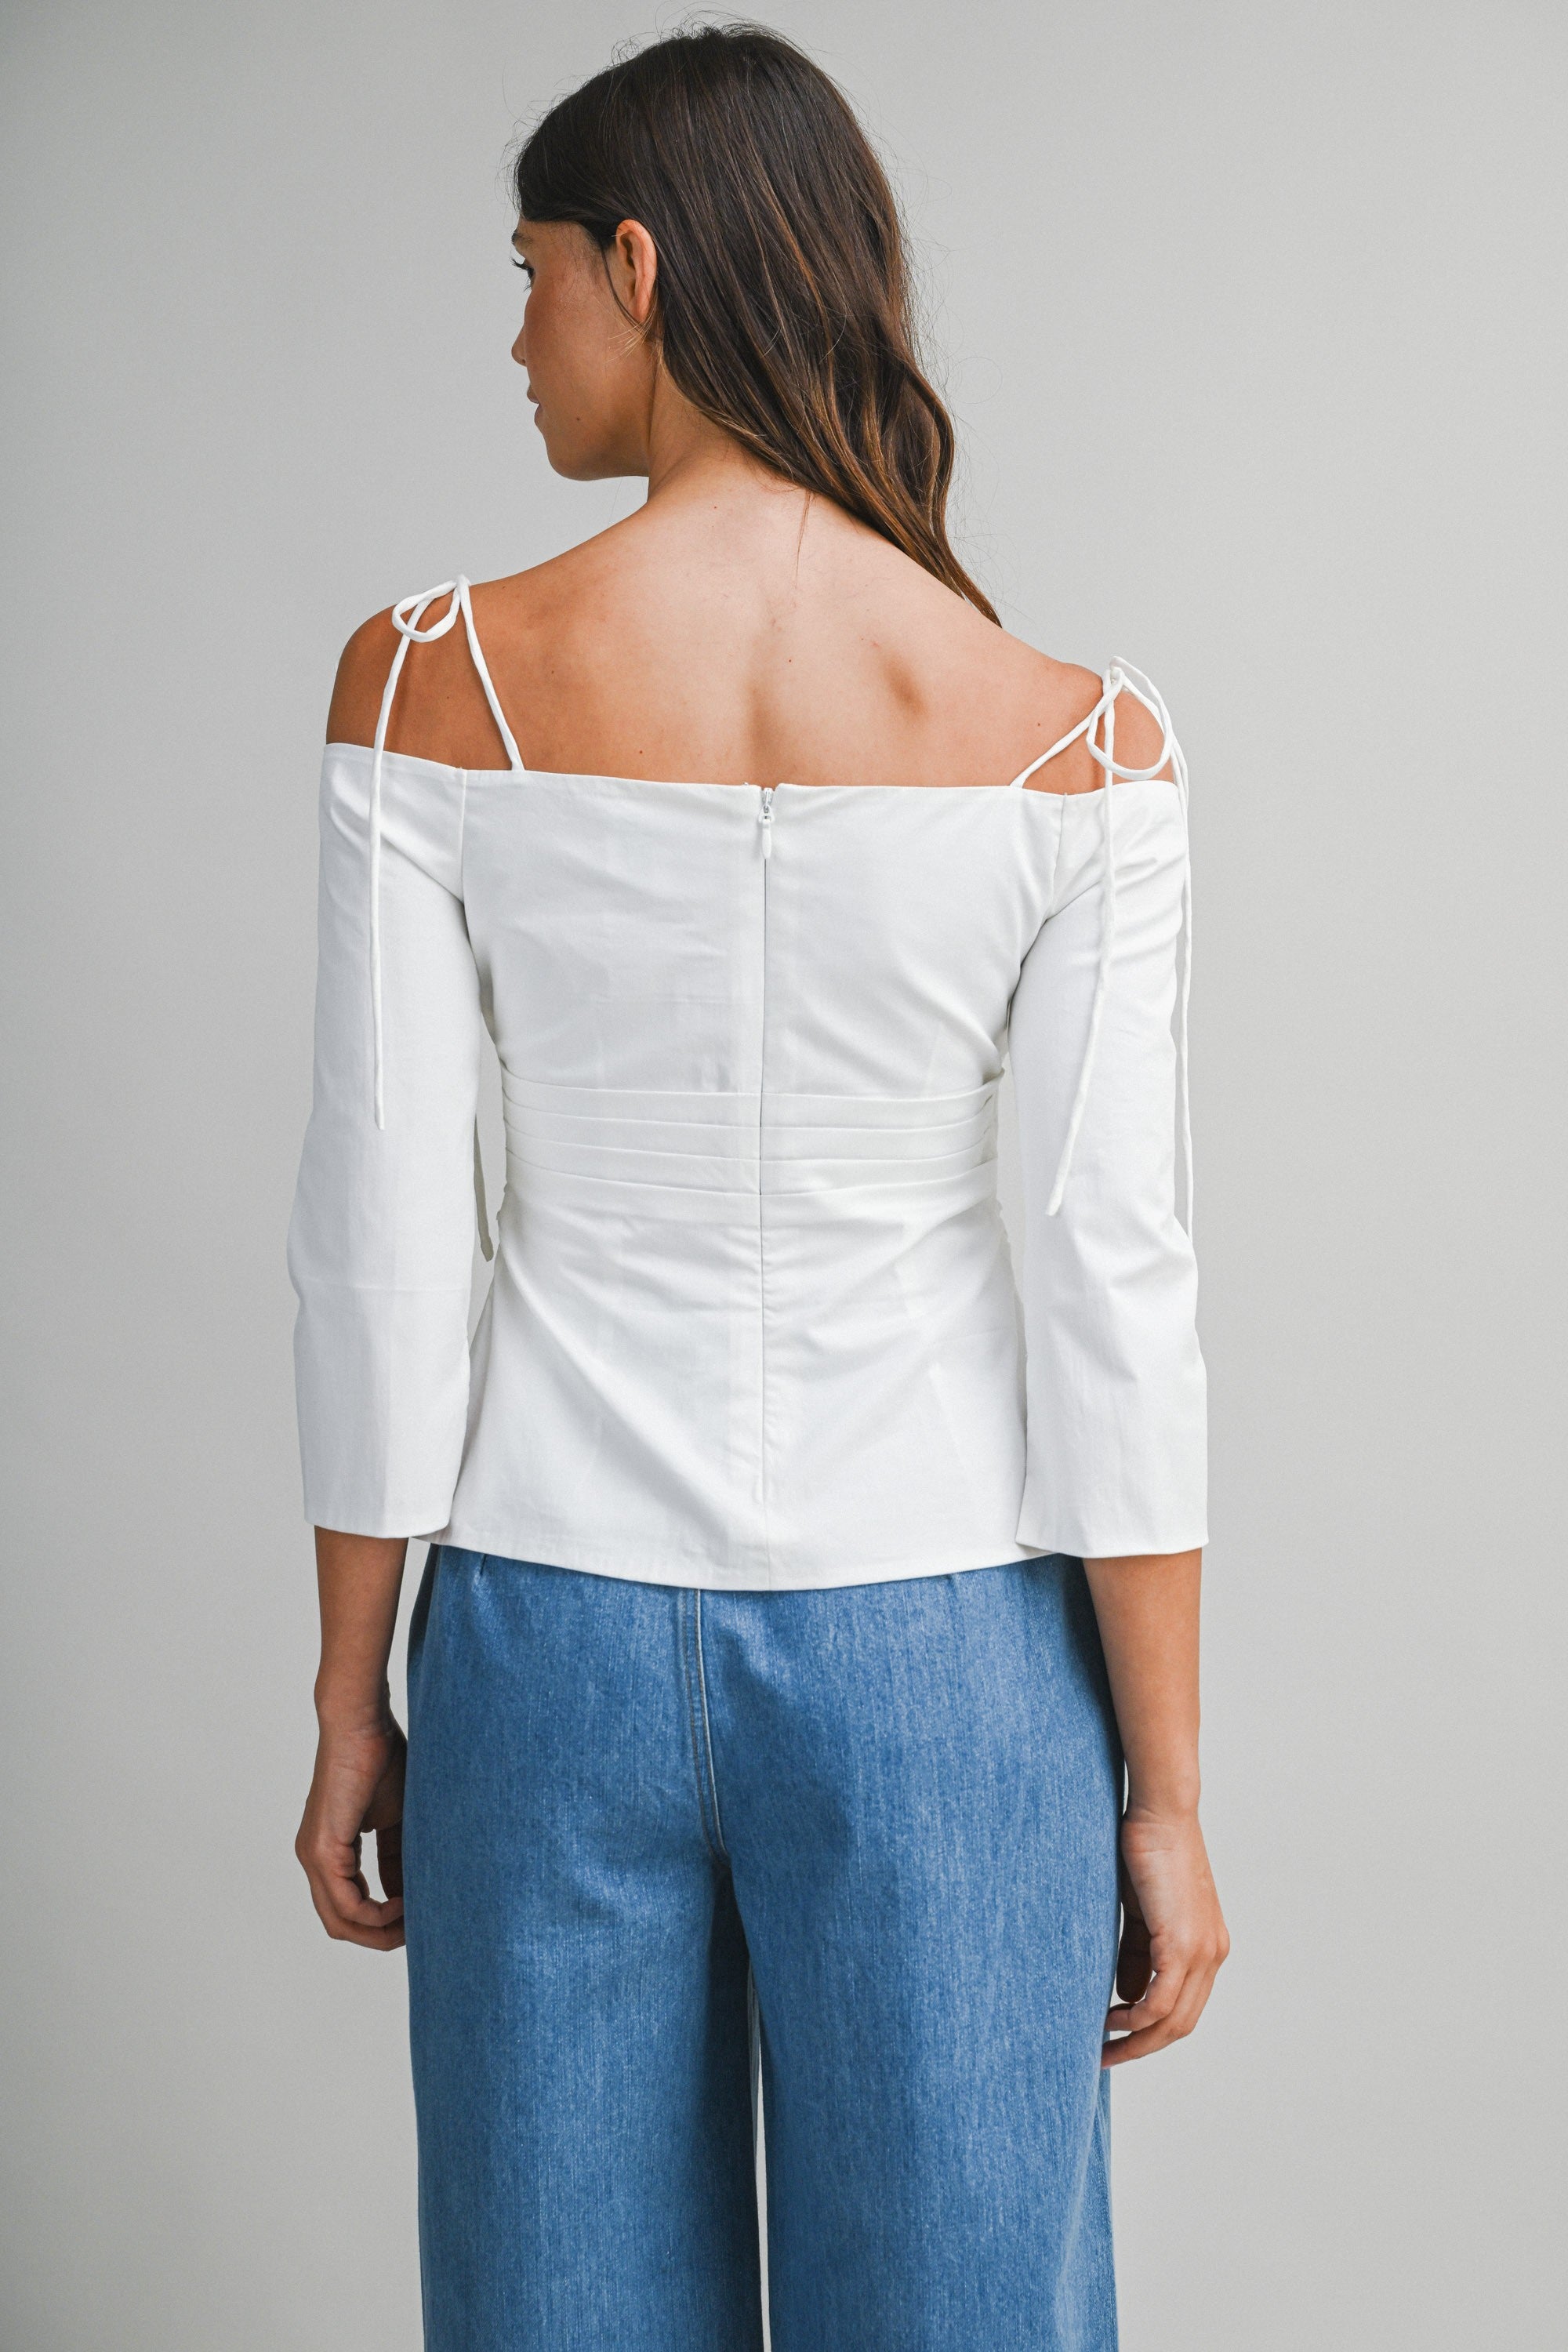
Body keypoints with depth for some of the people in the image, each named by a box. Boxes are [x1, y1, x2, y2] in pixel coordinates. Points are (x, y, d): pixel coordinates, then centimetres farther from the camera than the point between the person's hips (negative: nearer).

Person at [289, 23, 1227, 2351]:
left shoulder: (430, 686, -10)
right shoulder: (1077, 742, -10)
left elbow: (382, 1245, -8)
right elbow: (1116, 1290, -9)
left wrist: (350, 1699, 4)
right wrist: (1165, 1790, 0)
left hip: (555, 1632, 1)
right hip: (941, 1656, 0)